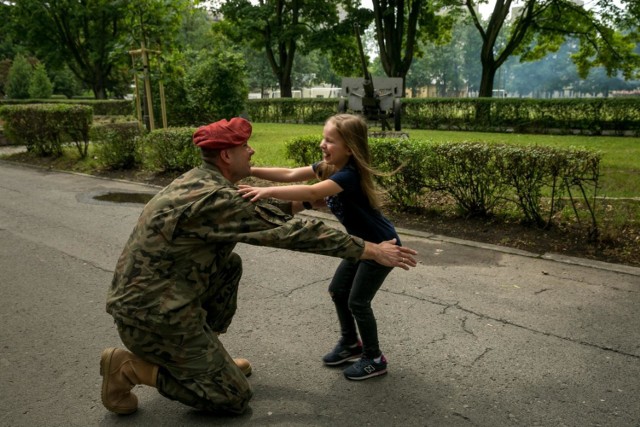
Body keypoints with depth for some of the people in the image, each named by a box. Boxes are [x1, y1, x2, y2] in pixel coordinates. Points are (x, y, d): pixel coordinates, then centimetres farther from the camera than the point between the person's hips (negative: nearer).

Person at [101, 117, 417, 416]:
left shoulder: (199, 182, 5)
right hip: (153, 315, -9)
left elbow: (252, 211, 21)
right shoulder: (215, 199, -23)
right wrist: (371, 250, -18)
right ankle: (132, 367, 3)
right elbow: (292, 234, -23)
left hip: (145, 296, 9)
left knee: (230, 266, 18)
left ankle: (207, 355, 21)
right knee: (235, 398, 2)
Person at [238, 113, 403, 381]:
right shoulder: (327, 167, -3)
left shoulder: (349, 174, -30)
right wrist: (250, 171, -16)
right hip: (362, 242, 9)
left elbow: (312, 192, -46)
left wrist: (268, 191, -53)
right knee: (338, 291, 14)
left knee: (357, 301, -1)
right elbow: (290, 174, -8)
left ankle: (374, 359, 19)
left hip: (382, 246, -9)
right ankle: (351, 343, 34)